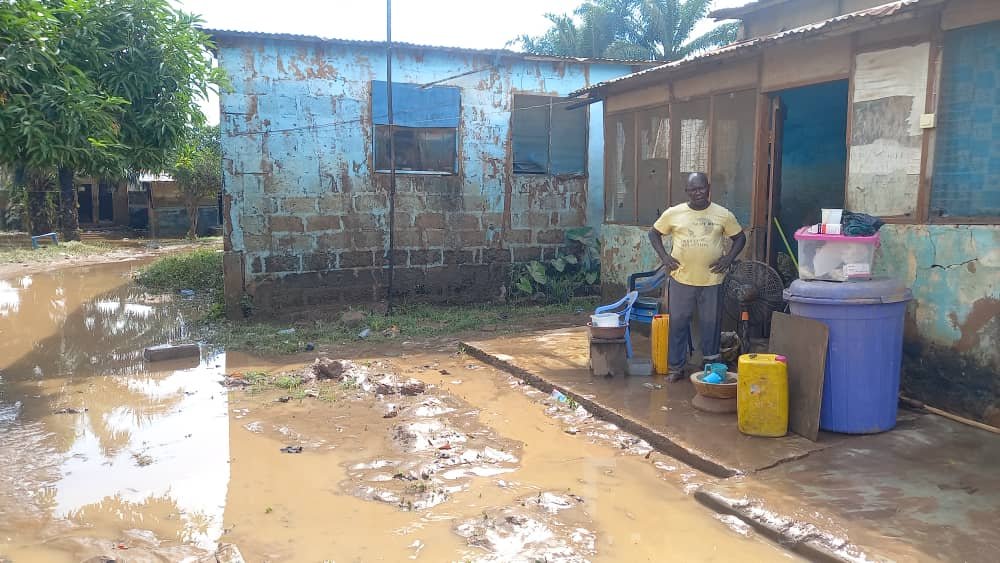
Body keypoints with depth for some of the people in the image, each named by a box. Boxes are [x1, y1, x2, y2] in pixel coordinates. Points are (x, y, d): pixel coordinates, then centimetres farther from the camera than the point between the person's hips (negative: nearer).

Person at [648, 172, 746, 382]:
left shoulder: (723, 215, 0)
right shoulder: (674, 213, 0)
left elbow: (740, 238, 11)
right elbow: (654, 233, 11)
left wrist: (728, 258, -4)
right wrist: (664, 256, -1)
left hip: (712, 280, 0)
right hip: (681, 279, 0)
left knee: (711, 324, 7)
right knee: (678, 323, 6)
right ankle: (676, 367, 18)